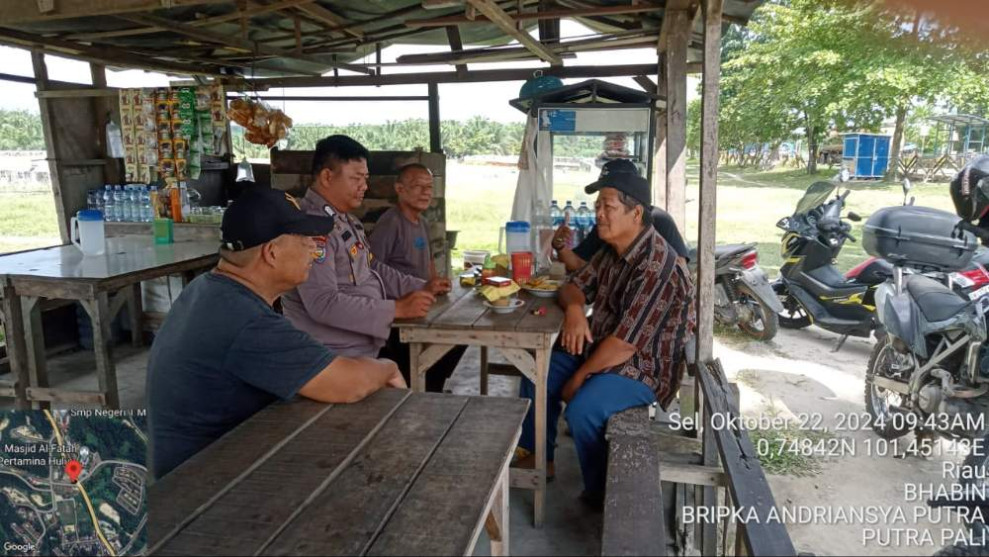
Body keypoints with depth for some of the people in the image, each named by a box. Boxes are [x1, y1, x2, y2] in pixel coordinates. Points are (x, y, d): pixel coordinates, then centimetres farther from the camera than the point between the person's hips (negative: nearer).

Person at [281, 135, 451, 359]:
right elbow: (323, 303, -26)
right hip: (339, 356, -9)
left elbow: (372, 267, 23)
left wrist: (421, 287, 11)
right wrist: (397, 309, -24)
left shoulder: (347, 219, 13)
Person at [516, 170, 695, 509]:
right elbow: (575, 285, 10)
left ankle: (601, 493, -4)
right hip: (600, 348, 9)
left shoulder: (657, 266, -27)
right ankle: (538, 456, 23)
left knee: (582, 409, -30)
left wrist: (579, 377, -17)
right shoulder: (612, 249, 2)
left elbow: (626, 341, -28)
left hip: (644, 367, -9)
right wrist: (574, 308, -16)